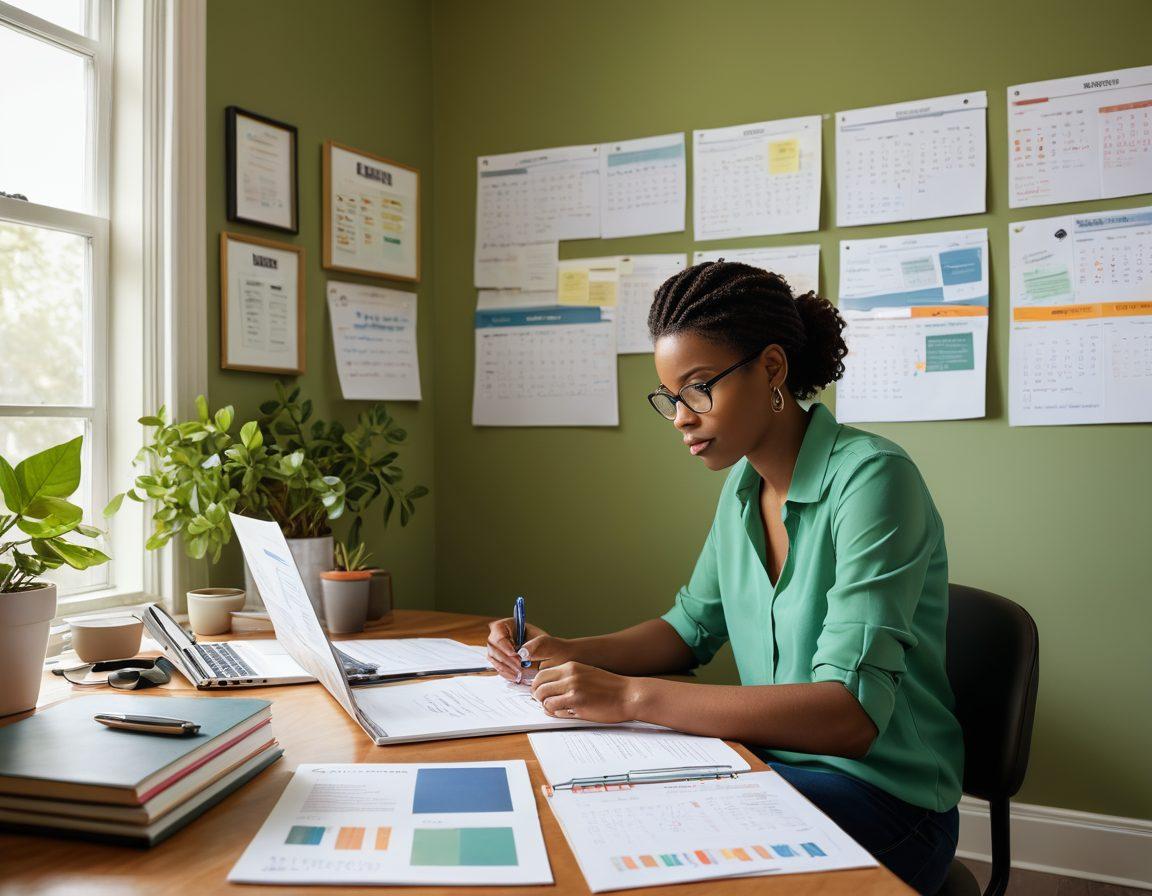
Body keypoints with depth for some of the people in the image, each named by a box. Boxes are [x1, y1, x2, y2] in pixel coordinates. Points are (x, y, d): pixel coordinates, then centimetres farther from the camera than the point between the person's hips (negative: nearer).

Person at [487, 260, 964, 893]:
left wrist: (633, 695, -31)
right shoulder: (745, 483, 3)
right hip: (776, 760, 7)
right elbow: (692, 627, 14)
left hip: (882, 798, -6)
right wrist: (570, 653, -4)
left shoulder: (871, 479, -21)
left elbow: (852, 713, -29)